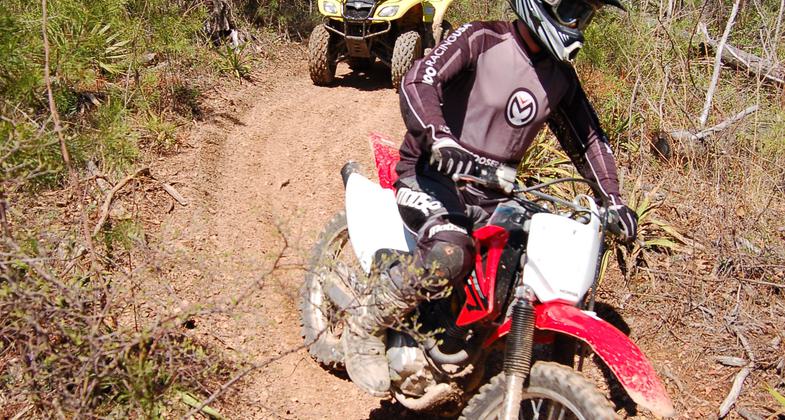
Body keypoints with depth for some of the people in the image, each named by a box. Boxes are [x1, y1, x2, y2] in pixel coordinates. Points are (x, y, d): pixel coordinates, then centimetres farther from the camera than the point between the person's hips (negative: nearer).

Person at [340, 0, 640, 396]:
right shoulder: (481, 39, -11)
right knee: (451, 253, -36)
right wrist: (439, 139, -44)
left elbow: (588, 135, 18)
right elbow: (417, 81, -25)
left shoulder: (560, 75, 9)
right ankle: (364, 327, -12)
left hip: (492, 194, 7)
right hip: (432, 175, -7)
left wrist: (612, 199, 6)